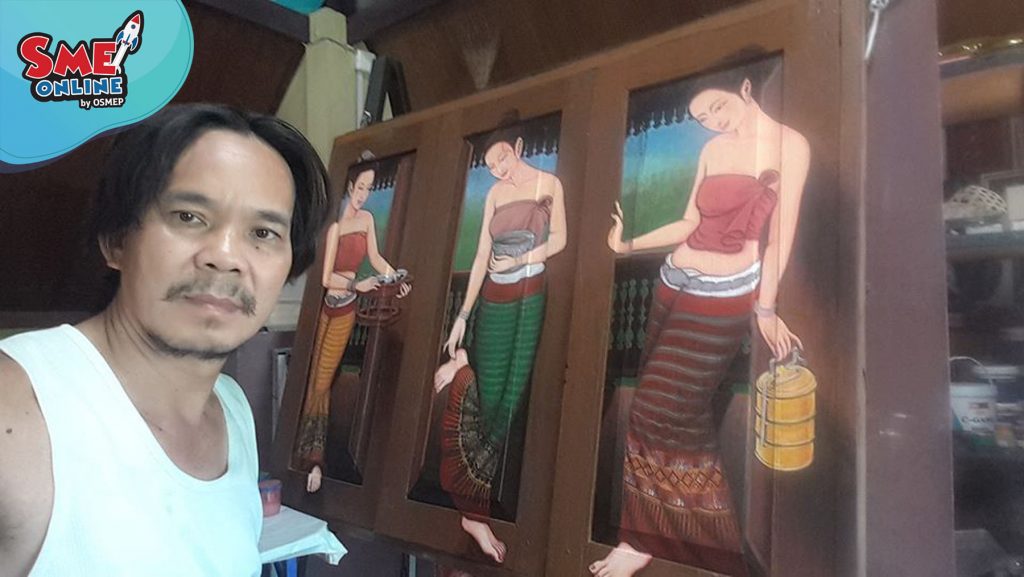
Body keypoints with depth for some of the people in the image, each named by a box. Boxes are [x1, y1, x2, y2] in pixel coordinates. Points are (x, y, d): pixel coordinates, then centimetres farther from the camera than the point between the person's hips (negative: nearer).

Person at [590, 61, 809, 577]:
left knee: (662, 409, -7)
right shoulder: (712, 150, 11)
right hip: (675, 285, 6)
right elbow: (690, 223, 12)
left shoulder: (789, 144, -6)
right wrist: (627, 245, 4)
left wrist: (765, 308, -10)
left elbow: (781, 233, -9)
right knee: (678, 405, 10)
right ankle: (668, 529, 26)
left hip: (723, 299, -6)